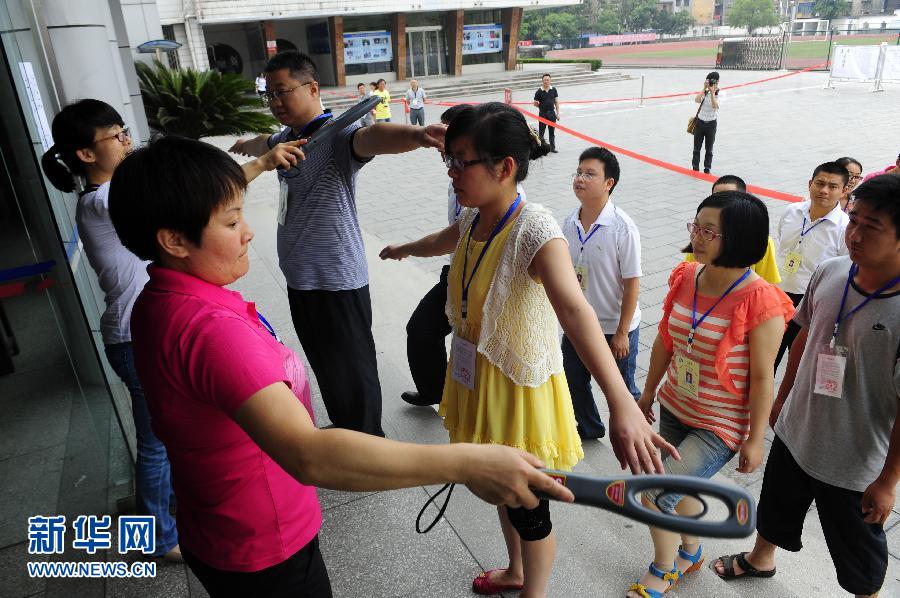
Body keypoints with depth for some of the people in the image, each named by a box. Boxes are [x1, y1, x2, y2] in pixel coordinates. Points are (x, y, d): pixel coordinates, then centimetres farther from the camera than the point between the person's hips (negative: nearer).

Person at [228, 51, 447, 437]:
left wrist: (416, 135, -63)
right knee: (324, 366, 23)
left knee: (353, 372, 5)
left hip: (336, 281, -9)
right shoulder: (288, 137, 11)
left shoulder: (336, 135, -17)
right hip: (300, 278, 9)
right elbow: (266, 143, 36)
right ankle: (342, 429, 43)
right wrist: (246, 145, 59)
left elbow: (372, 137, -41)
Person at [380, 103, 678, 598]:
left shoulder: (534, 230, -28)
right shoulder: (473, 218, -3)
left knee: (526, 506, 15)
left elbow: (575, 310, -45)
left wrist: (622, 406, -57)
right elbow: (444, 242, 22)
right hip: (476, 379, 8)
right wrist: (404, 249, 44)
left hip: (519, 389, -7)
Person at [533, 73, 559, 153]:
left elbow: (556, 102, 5)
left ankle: (552, 147, 18)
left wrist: (557, 113, 1)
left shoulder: (553, 90, 2)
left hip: (552, 113, 3)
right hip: (542, 114, -3)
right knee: (541, 131, 2)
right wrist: (542, 106, 0)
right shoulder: (539, 91, -6)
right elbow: (535, 103, 0)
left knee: (552, 131, 9)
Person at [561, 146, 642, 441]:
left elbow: (632, 282, -17)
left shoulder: (623, 228, -21)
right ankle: (588, 428, 46)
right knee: (573, 380, 20)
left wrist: (622, 332, -15)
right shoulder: (570, 222, -4)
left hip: (615, 327, -6)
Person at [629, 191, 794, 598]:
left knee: (655, 495, -5)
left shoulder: (761, 302, -25)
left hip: (721, 426, -6)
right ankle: (691, 552, 52)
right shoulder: (685, 278, -7)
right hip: (675, 407, 6)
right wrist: (649, 390, 14)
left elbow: (762, 378, -17)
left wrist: (755, 439, -10)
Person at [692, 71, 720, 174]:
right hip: (700, 122, 1)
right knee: (697, 147, 7)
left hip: (711, 124, -1)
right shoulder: (704, 93, -2)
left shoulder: (719, 95, -6)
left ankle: (707, 169, 16)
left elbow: (715, 106, -24)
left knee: (709, 149, 6)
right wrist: (704, 89, -23)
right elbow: (696, 100, -21)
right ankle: (695, 168, 17)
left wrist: (712, 92, -28)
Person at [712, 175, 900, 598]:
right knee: (775, 509, 31)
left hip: (854, 466, -6)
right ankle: (760, 559, 59)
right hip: (794, 432, 6)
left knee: (859, 556, 20)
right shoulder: (829, 272, -10)